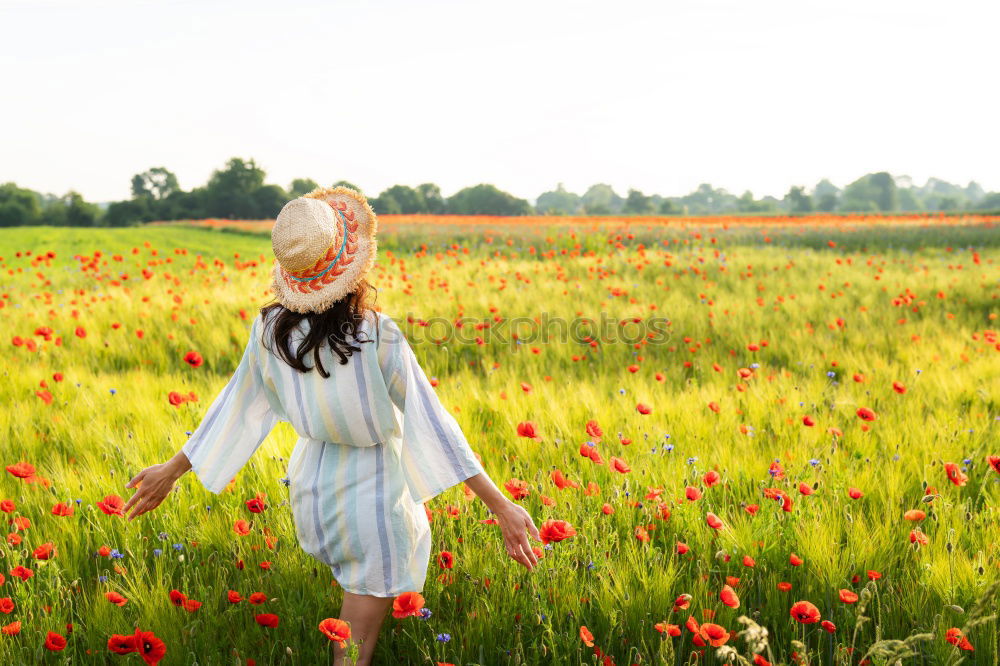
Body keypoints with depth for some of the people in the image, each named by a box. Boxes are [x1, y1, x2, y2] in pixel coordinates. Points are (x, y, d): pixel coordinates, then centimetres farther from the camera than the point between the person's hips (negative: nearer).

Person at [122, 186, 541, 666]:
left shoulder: (269, 332, -11)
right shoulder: (378, 338, -25)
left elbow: (235, 407, 0)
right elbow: (431, 423, -24)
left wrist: (172, 470, 16)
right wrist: (501, 507, -19)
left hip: (312, 495, 5)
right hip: (374, 499, -4)